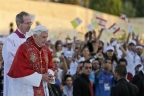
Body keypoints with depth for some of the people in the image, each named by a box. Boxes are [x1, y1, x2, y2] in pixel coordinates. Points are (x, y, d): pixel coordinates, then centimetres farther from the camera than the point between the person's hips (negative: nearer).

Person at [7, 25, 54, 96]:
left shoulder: (45, 49, 7)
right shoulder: (24, 49, -13)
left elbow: (49, 67, 16)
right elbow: (20, 71, -18)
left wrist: (49, 74, -9)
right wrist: (40, 77, -18)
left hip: (41, 90, 7)